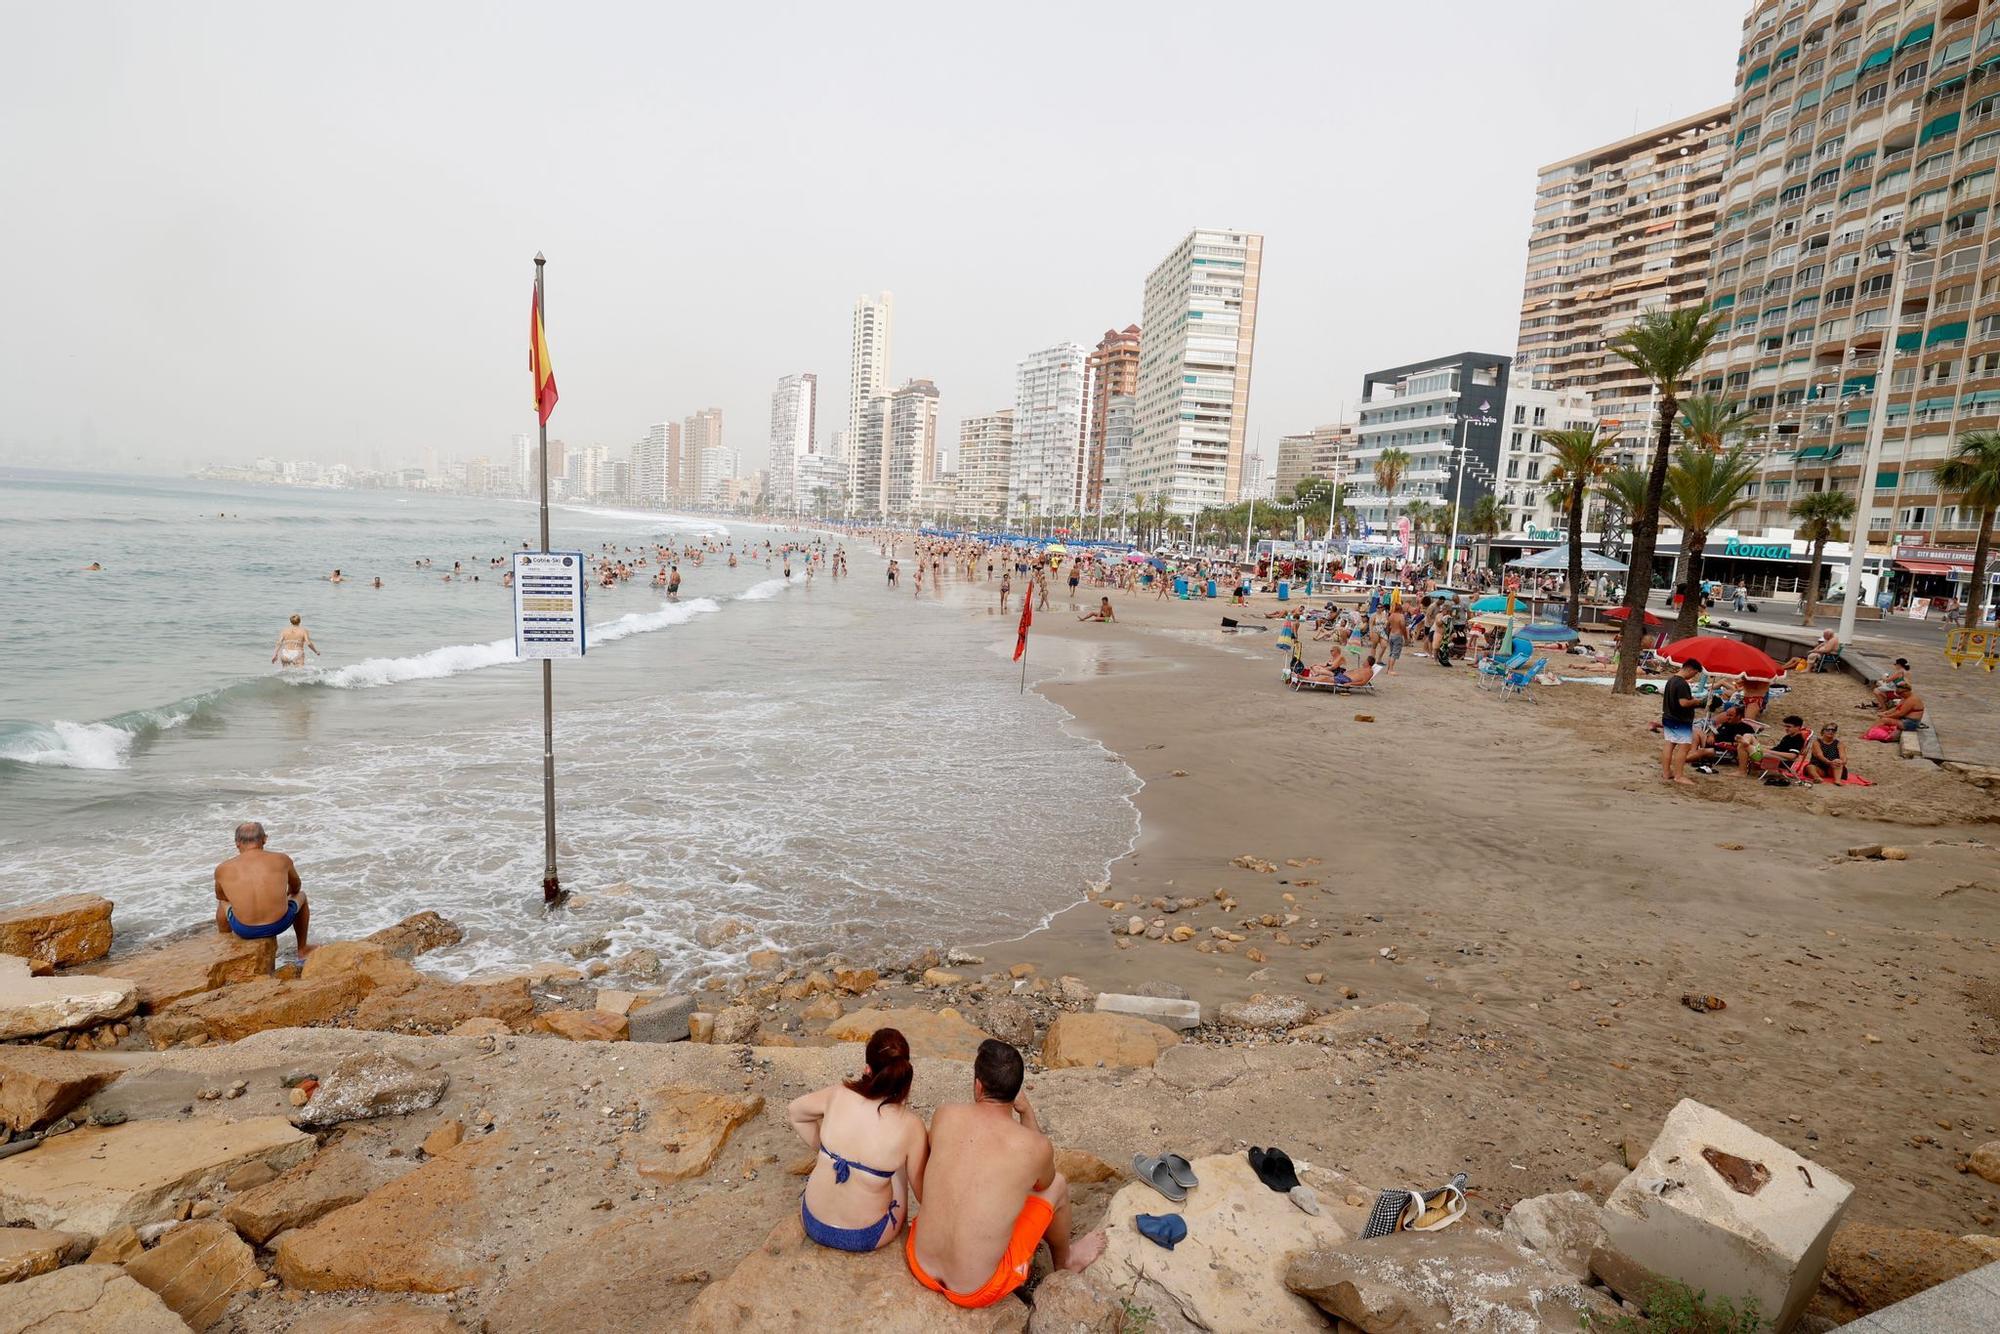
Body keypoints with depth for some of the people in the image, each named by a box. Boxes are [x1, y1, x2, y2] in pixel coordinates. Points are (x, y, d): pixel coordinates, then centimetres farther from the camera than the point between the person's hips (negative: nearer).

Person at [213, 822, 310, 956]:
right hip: (279, 924, -1)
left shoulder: (222, 870, 0)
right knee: (300, 895, 32)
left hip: (244, 931, 1)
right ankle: (303, 949, 41)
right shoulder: (282, 860, -2)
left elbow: (220, 897, 21)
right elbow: (295, 888, 18)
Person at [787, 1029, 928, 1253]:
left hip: (813, 1224, 2)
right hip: (866, 1238, -2)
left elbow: (793, 1112, 5)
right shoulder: (911, 1126, -23)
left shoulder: (839, 1095, -16)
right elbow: (923, 1192, -10)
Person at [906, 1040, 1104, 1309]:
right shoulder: (1037, 1147, -17)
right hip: (977, 1292, -3)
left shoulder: (945, 1115, -11)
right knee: (1056, 1185, 15)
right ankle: (1065, 1261, 44)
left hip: (921, 1267, 3)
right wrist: (1026, 1111, 10)